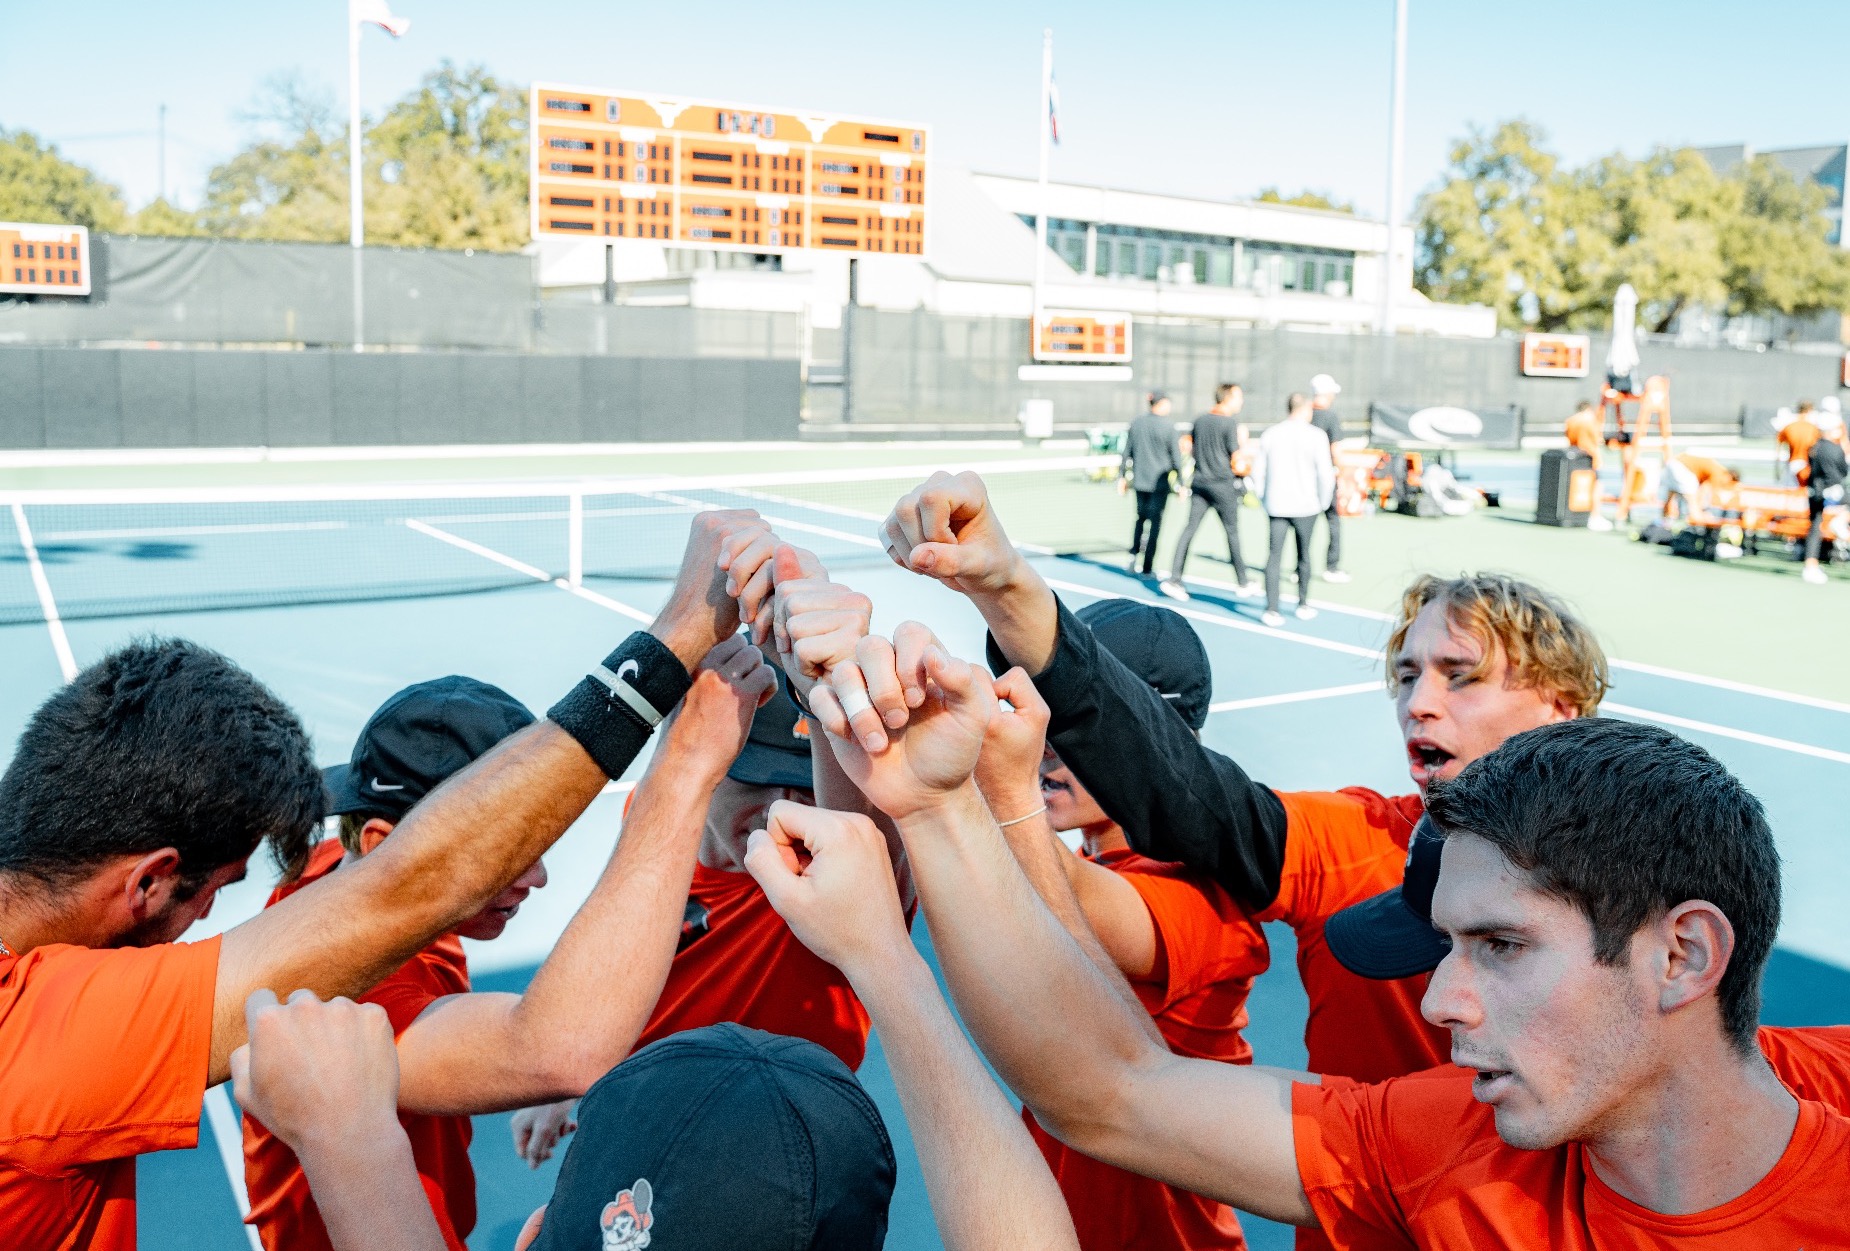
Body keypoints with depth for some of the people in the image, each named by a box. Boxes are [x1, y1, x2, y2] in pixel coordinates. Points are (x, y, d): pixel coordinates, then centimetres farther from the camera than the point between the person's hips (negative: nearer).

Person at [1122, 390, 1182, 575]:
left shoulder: (1136, 423, 4)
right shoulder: (1168, 425, -10)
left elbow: (1127, 451, 9)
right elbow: (1175, 455, -8)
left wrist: (1122, 476, 17)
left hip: (1139, 480, 4)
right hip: (1160, 481, -4)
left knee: (1141, 517, 19)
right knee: (1155, 521, 2)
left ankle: (1133, 555, 4)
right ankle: (1148, 566, 3)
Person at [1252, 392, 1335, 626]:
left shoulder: (1269, 435, 4)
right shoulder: (1316, 436, -5)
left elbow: (1258, 472, 5)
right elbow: (1326, 474, -8)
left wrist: (1263, 500, 15)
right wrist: (1323, 501, 6)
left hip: (1275, 507, 2)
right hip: (1305, 506, -2)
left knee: (1274, 556, 1)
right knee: (1304, 555, 13)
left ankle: (1271, 610, -5)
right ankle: (1303, 605, 23)